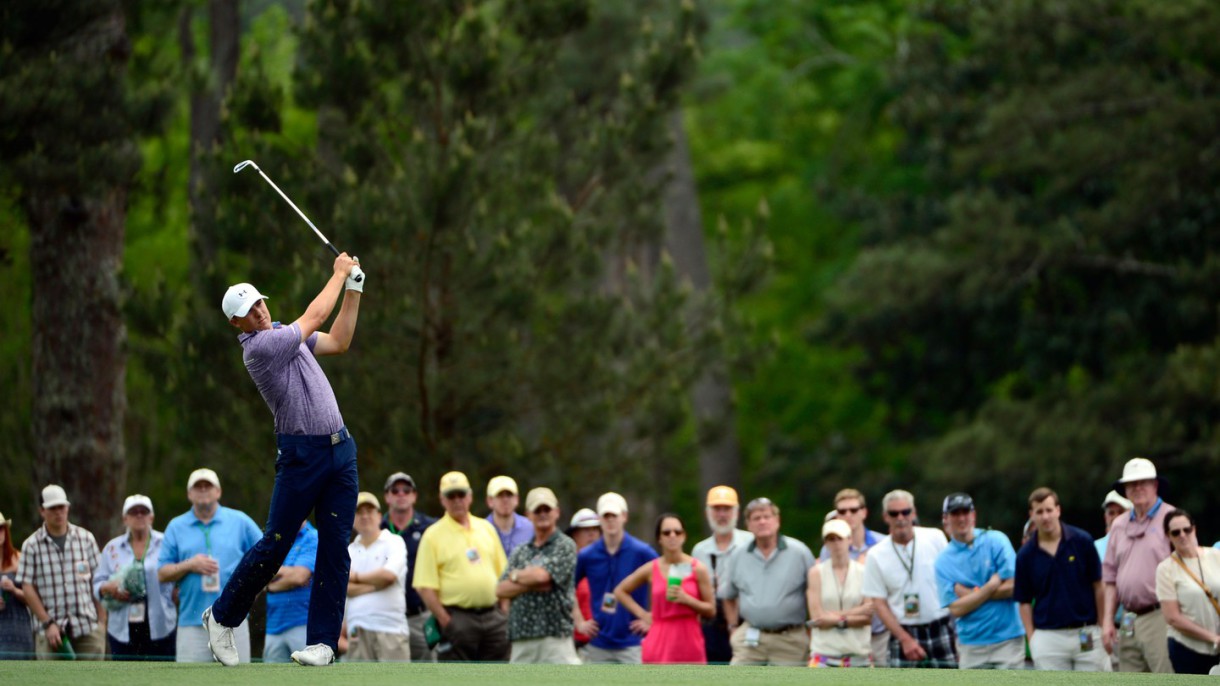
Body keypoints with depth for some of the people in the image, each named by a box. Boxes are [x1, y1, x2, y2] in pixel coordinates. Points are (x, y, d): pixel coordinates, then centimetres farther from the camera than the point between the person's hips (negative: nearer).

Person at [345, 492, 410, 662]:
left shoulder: (394, 543, 4)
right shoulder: (349, 551, 16)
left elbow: (389, 575, -12)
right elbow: (344, 587, 1)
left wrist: (357, 577, 1)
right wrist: (375, 584, -8)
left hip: (391, 628, -4)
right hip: (358, 630, 4)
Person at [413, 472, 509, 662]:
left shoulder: (486, 528, 13)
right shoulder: (433, 535, -3)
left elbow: (503, 574, 17)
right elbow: (425, 587, -8)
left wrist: (506, 613, 7)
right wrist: (445, 622, -14)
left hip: (493, 616, 5)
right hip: (457, 616, -5)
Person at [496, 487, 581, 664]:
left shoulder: (565, 546, 0)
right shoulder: (519, 552, 18)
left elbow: (542, 575, -15)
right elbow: (501, 590, 7)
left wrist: (516, 576, 4)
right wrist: (531, 584, -9)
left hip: (555, 638, -6)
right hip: (521, 641, 6)